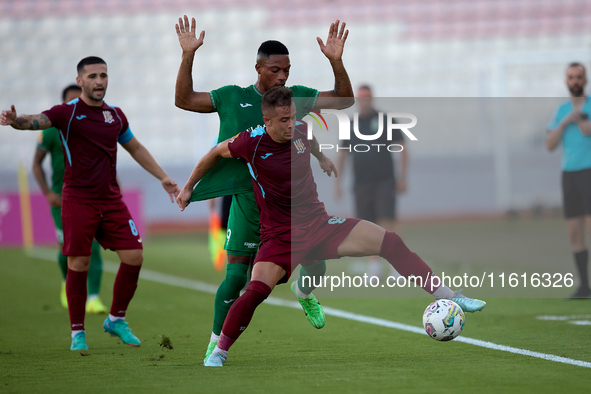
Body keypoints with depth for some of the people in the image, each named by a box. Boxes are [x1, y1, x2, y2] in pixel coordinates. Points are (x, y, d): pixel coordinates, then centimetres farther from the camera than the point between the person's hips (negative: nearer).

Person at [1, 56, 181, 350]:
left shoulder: (115, 115, 11)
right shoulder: (67, 113, -6)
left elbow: (135, 148, 26)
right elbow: (35, 121, -24)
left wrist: (162, 177, 25)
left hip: (111, 199, 5)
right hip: (78, 201, -5)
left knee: (134, 256, -1)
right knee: (78, 264, -5)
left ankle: (116, 320, 18)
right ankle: (77, 332, 8)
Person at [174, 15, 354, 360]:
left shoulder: (295, 97, 3)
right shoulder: (233, 98, -1)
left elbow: (344, 100, -2)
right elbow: (184, 100, -5)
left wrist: (336, 61, -18)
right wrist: (188, 56, -15)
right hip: (249, 200, -2)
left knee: (316, 264, -2)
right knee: (236, 276, -5)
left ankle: (304, 293, 35)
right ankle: (217, 342, 14)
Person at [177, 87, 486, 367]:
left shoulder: (303, 132, -6)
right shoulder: (251, 143, -15)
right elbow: (215, 154, 4)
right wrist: (188, 188, 13)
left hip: (317, 223, 4)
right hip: (279, 236, -4)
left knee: (390, 243, -11)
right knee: (256, 291, -27)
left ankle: (449, 297, -4)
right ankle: (218, 353, -5)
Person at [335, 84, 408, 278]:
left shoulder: (385, 120, 3)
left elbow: (402, 147, 3)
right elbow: (342, 155, 17)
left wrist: (402, 177, -4)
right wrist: (337, 182, 9)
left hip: (384, 181, -3)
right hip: (361, 185, 3)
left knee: (388, 223, -13)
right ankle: (374, 268, 8)